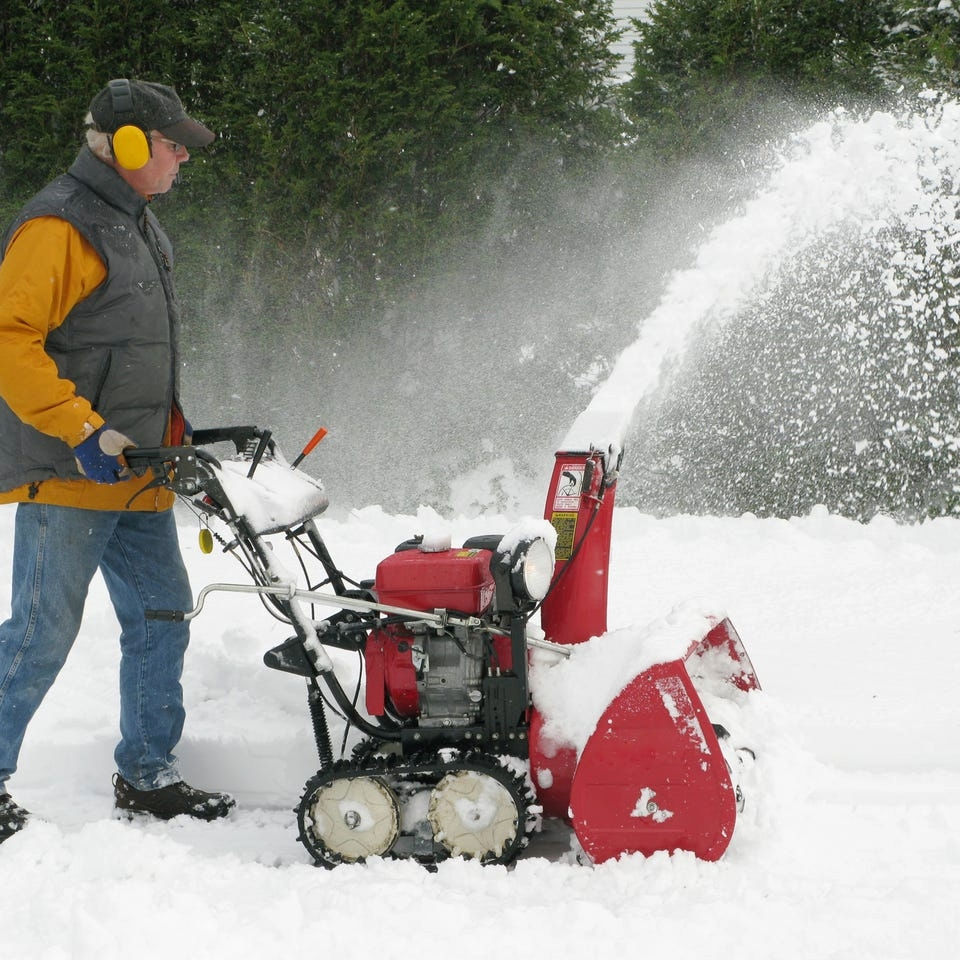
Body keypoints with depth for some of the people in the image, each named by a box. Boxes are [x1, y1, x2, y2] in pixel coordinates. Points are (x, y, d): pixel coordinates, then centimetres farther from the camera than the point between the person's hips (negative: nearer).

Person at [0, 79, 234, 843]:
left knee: (161, 614, 11)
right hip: (65, 475, -10)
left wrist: (171, 422, 20)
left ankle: (147, 776, 21)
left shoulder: (136, 223, 17)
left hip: (135, 476, 10)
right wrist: (82, 431, -25)